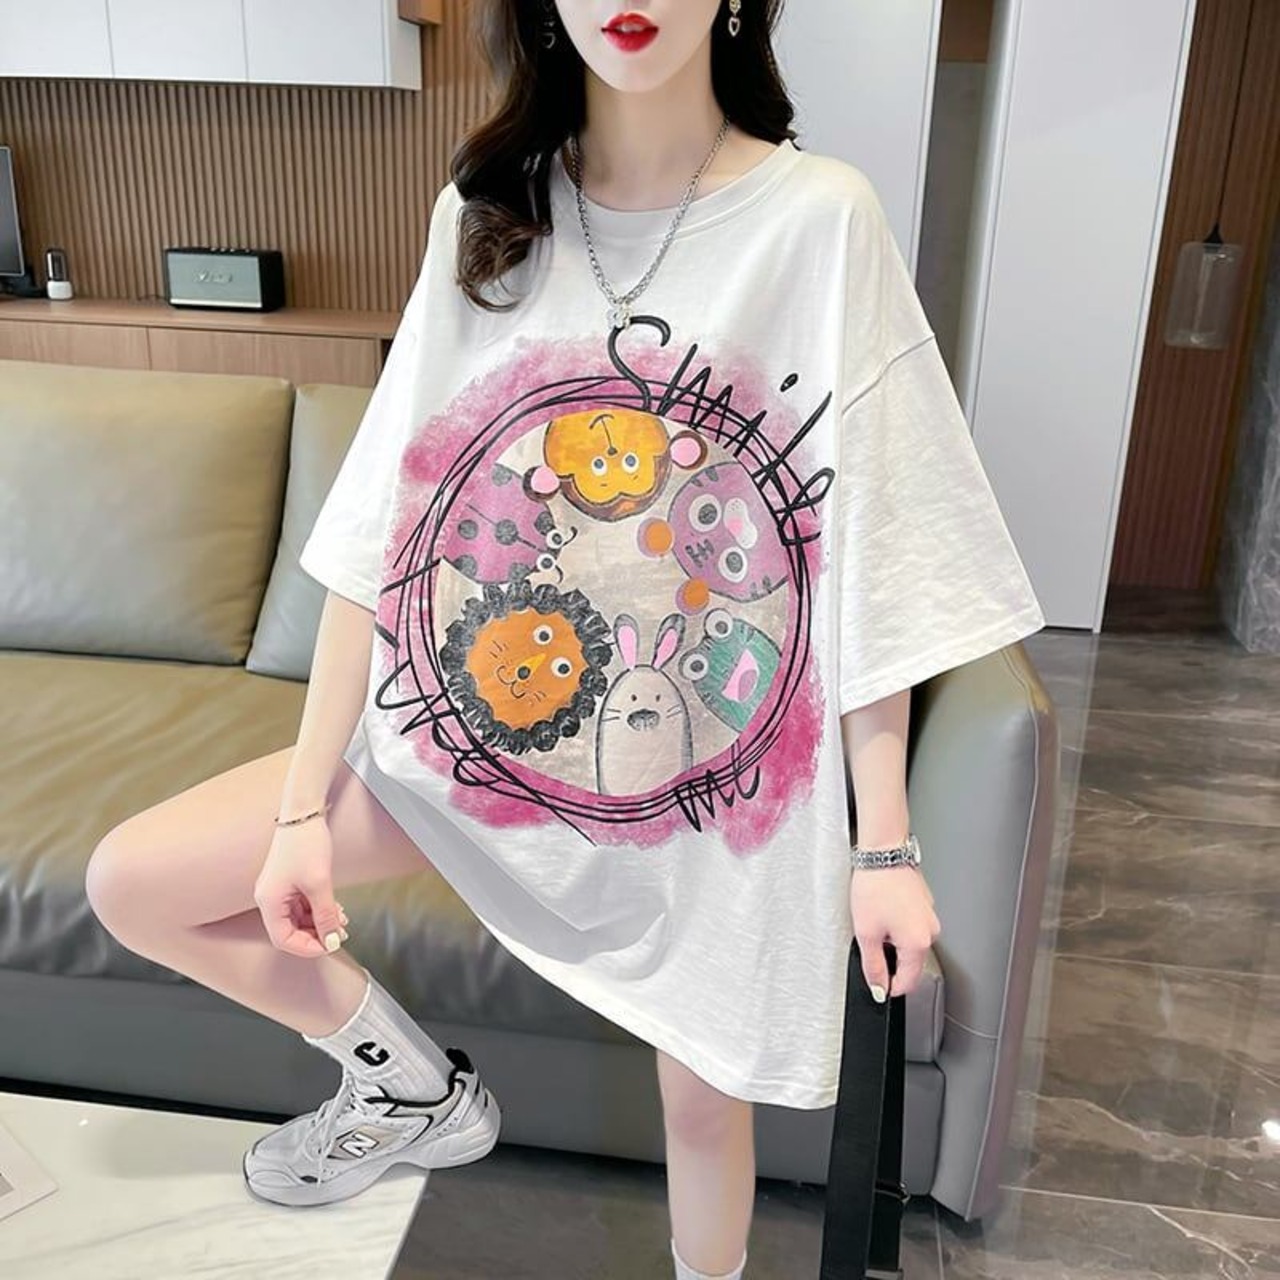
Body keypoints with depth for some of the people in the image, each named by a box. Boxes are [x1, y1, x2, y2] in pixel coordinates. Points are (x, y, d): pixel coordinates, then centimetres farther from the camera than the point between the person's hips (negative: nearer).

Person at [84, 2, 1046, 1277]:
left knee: (704, 1088, 12)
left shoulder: (820, 217, -10)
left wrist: (886, 843, -10)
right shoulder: (486, 215, 0)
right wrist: (306, 803, -4)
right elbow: (379, 528, -3)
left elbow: (872, 561, -10)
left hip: (709, 774, -3)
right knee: (131, 881, 2)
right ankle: (413, 1085, 24)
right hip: (471, 730, 4)